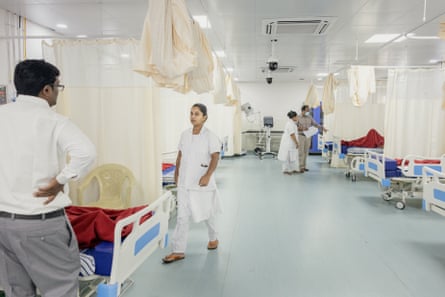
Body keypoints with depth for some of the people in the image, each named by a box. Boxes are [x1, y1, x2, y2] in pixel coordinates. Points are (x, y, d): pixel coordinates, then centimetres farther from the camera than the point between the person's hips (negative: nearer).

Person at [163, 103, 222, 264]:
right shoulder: (184, 134, 5)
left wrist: (207, 175, -24)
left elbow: (215, 157, -14)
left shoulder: (210, 136, -10)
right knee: (182, 216, 2)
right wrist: (176, 173, 13)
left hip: (202, 183, -4)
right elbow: (180, 155, 13)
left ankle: (213, 238, 41)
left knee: (207, 213, 15)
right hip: (184, 183, 4)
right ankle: (178, 251, 9)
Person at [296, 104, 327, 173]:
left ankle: (303, 166, 14)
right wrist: (302, 129, -24)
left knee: (306, 152, 7)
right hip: (300, 136, -5)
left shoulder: (309, 117, 6)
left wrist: (323, 128, -1)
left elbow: (315, 124, 11)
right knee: (301, 152, -7)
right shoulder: (298, 118, -7)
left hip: (308, 136, 5)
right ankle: (300, 167, -4)